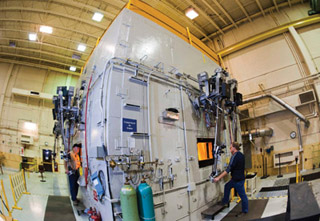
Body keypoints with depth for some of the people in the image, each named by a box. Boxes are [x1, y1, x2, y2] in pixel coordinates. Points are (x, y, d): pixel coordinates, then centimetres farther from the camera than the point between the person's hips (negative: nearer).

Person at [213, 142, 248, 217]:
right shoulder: (241, 155, 7)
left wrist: (218, 178, -25)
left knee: (242, 195, 5)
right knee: (227, 186, 19)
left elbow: (229, 169, -26)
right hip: (236, 178, 10)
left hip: (238, 180, -10)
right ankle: (225, 202, 30)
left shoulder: (235, 156, -22)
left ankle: (245, 211, 20)